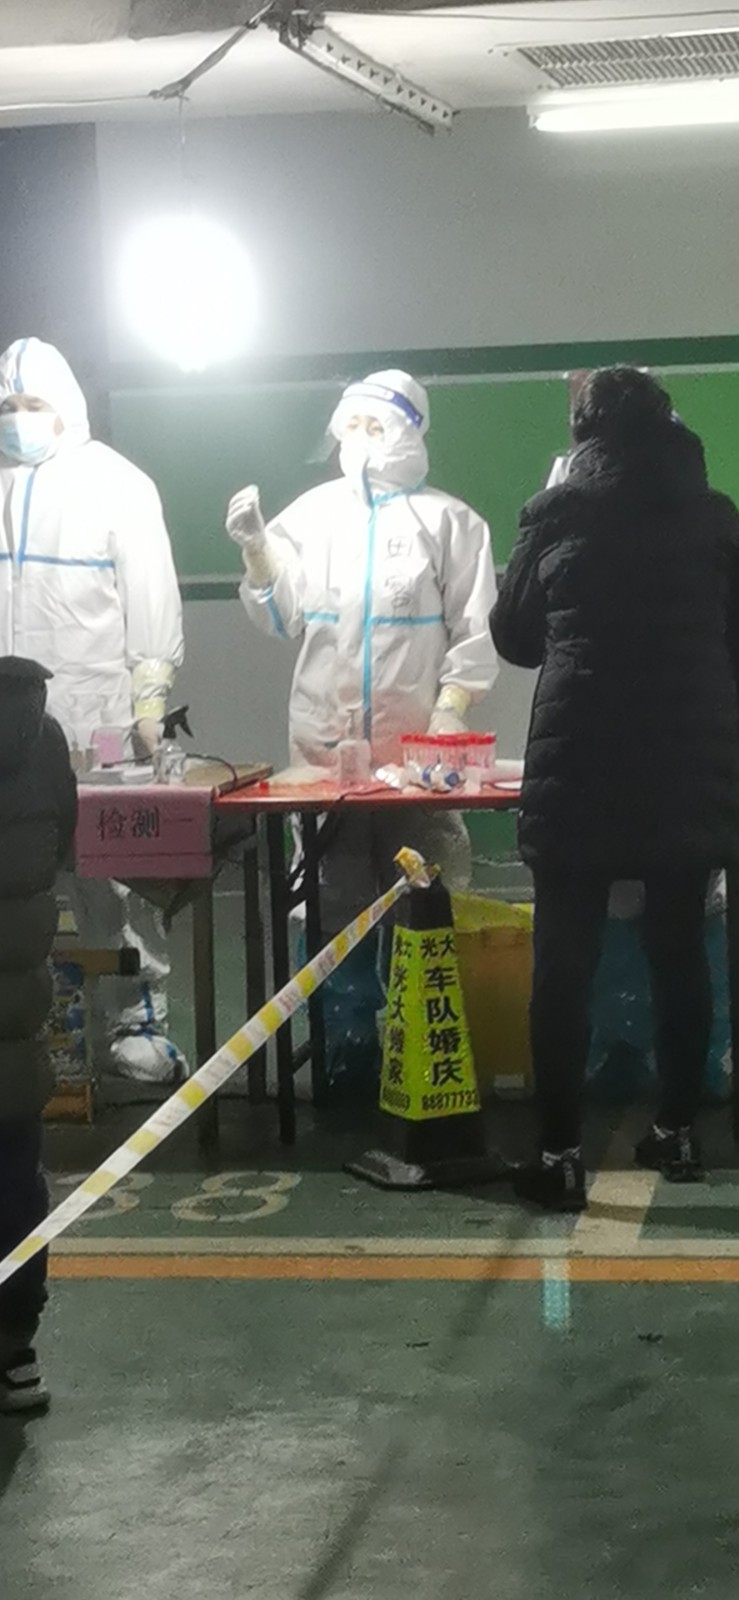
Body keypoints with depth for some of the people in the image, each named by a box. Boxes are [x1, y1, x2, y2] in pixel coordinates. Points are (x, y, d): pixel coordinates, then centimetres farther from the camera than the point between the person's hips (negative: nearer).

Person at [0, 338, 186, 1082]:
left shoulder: (117, 483, 3)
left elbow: (152, 597, 1)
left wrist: (149, 700, -5)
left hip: (93, 715, -3)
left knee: (111, 872, -3)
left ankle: (135, 1020, 3)